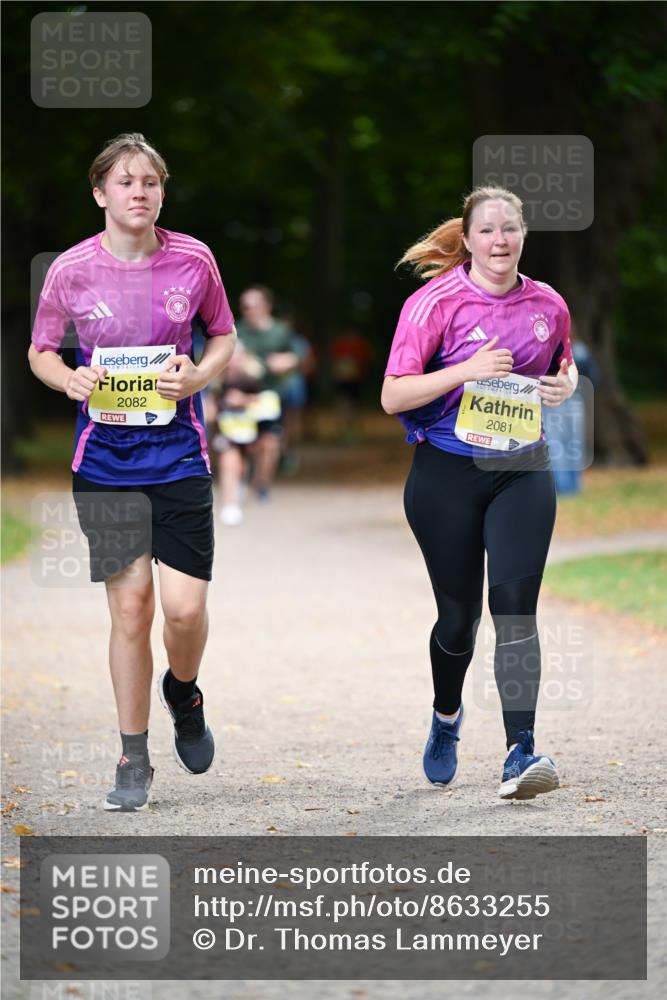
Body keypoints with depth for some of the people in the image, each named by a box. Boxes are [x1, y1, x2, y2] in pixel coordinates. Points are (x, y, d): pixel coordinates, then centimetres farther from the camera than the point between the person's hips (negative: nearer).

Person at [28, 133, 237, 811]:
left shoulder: (193, 260, -2)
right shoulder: (72, 270, -4)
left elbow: (224, 337, 12)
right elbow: (41, 351, 9)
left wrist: (198, 377, -8)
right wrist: (69, 379, -13)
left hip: (179, 456, 0)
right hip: (105, 459, 0)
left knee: (185, 607, -8)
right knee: (130, 605, -2)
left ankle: (183, 693, 28)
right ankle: (133, 761, 12)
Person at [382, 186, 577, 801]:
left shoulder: (549, 305, 3)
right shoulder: (436, 302, -8)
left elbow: (564, 368, 23)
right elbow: (393, 396, -11)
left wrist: (564, 385, -1)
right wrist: (466, 370, -23)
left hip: (523, 470, 2)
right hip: (447, 473, -2)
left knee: (515, 604, -13)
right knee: (459, 615, 7)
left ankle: (521, 753, -18)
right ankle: (447, 715, 38)